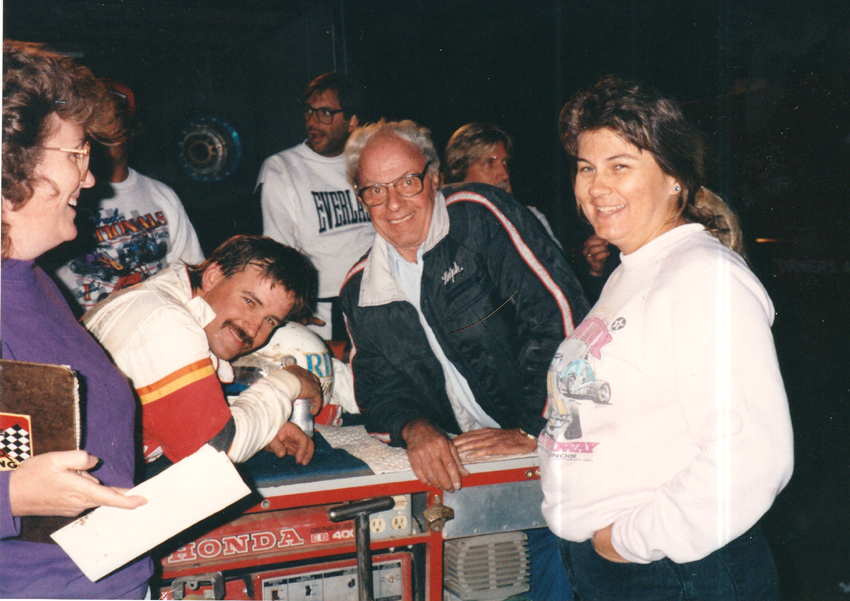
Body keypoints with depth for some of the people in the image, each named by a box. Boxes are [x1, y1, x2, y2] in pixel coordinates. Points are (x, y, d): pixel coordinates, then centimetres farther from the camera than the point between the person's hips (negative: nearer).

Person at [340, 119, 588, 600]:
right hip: (458, 469, 4)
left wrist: (533, 430, -16)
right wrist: (414, 428, -13)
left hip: (547, 449, -4)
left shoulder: (482, 216, -7)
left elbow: (560, 312, -14)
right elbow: (379, 389, 10)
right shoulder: (361, 290, 9)